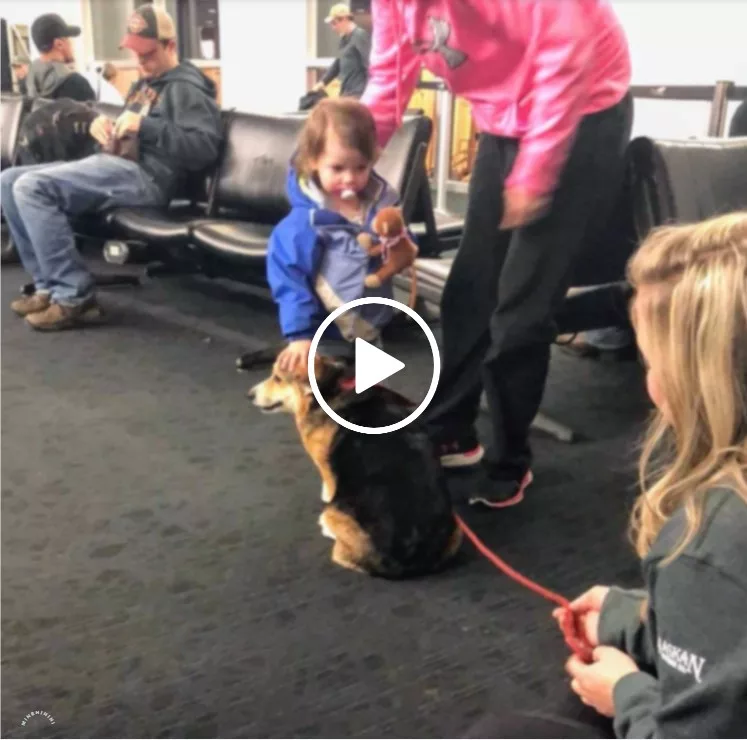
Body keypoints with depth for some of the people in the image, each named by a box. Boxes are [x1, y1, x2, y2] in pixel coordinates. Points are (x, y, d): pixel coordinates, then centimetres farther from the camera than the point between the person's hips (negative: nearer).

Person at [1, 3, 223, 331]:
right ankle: (50, 285, -3)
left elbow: (205, 148, -17)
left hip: (143, 176, -10)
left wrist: (145, 125, -21)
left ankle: (74, 296, -21)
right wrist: (102, 125, 10)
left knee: (32, 187, -24)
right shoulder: (144, 84, 27)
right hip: (112, 166, 10)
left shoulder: (186, 88, -2)